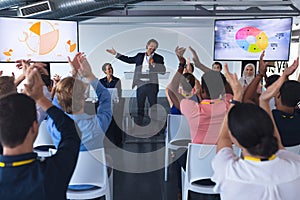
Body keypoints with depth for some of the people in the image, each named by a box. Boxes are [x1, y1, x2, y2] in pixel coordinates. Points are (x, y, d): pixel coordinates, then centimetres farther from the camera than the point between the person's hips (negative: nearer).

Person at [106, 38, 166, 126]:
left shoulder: (158, 58, 5)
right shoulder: (140, 56, 14)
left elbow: (163, 70, -5)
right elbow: (128, 60, 22)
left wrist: (153, 64, -17)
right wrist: (116, 54, 22)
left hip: (151, 85, -3)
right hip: (140, 85, 3)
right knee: (139, 107, 9)